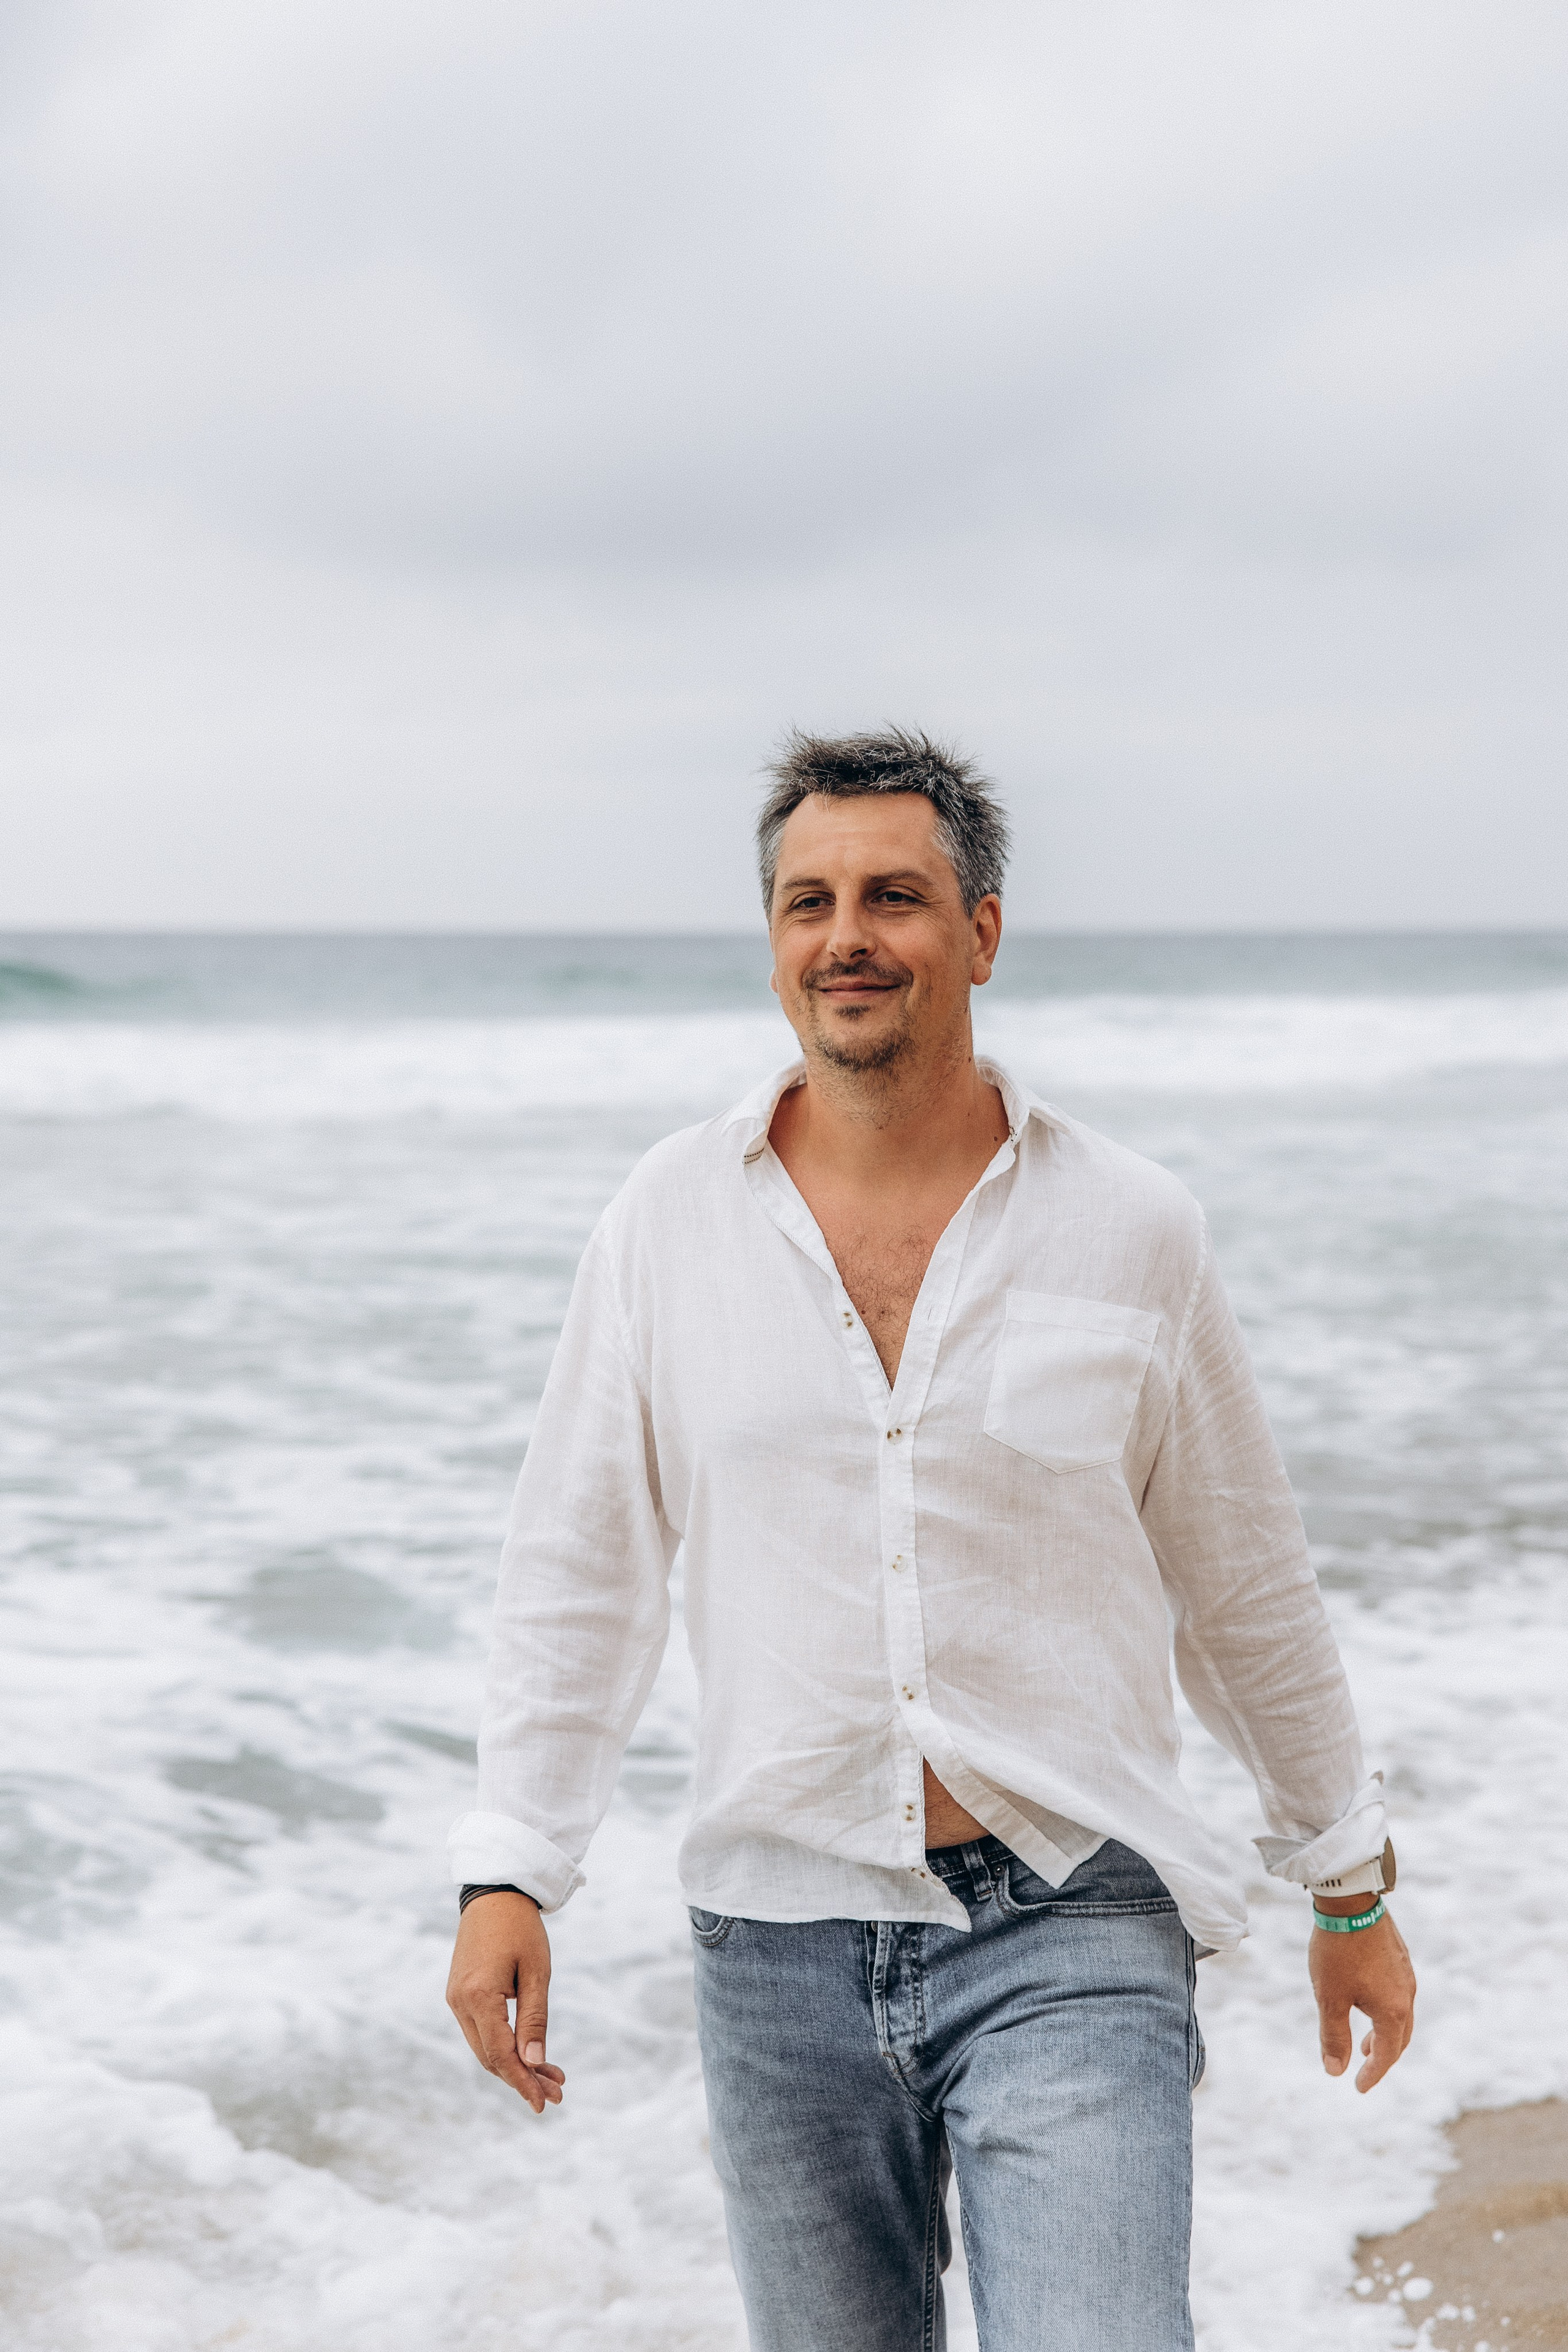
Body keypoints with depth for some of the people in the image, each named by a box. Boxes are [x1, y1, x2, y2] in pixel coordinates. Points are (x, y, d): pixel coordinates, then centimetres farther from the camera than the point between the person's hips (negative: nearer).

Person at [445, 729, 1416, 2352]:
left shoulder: (1131, 1230, -2)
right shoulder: (668, 1223, 1)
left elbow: (1246, 1588, 8)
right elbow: (578, 1567, 6)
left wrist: (1348, 1883, 15)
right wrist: (510, 1868, -2)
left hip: (1070, 1931, -2)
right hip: (783, 1937, 2)